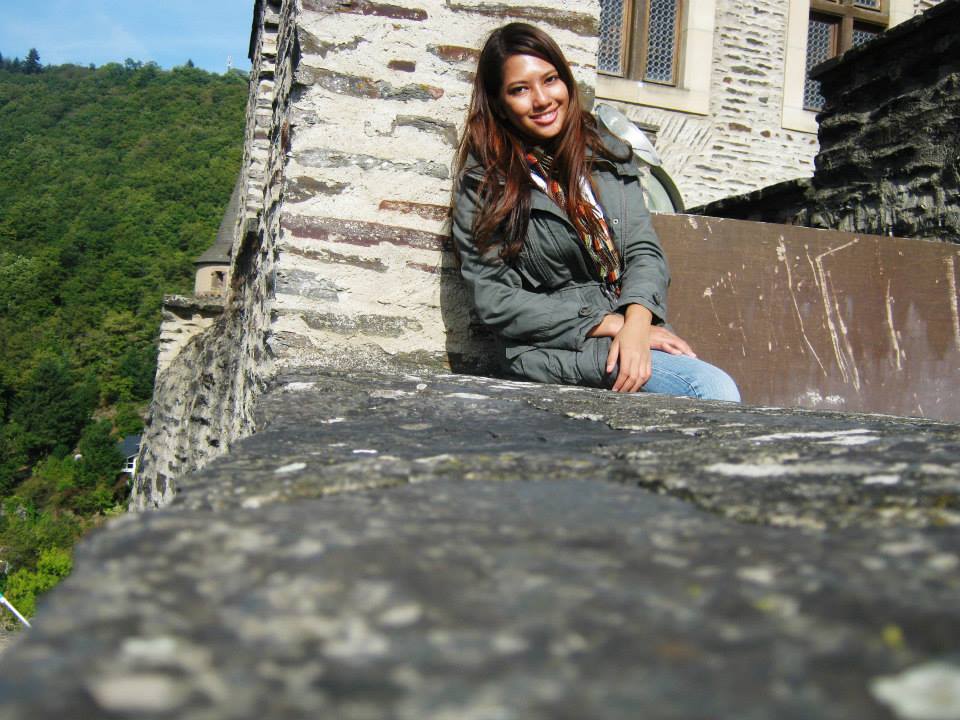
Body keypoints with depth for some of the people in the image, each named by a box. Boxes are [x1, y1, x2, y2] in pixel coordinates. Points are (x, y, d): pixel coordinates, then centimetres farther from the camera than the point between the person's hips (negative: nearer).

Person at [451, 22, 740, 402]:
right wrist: (609, 324, -12)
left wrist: (636, 323, -15)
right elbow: (494, 300, -6)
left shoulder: (609, 154, 13)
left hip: (634, 336, 5)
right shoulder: (482, 183, 1)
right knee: (715, 388, -26)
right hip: (556, 351, -4)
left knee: (719, 393, -26)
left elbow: (644, 250, 7)